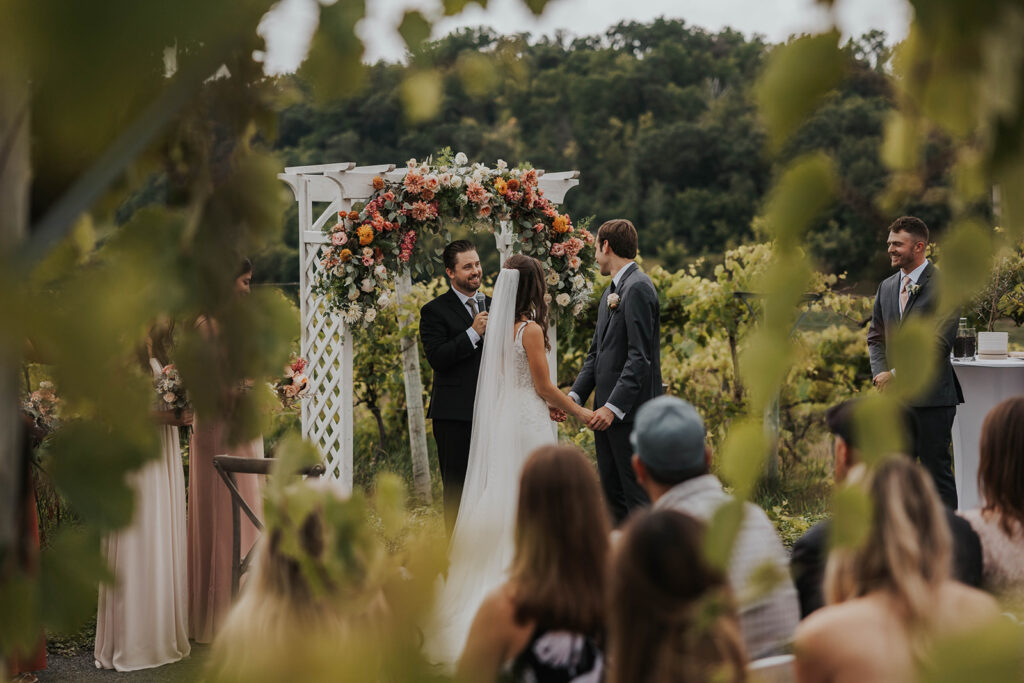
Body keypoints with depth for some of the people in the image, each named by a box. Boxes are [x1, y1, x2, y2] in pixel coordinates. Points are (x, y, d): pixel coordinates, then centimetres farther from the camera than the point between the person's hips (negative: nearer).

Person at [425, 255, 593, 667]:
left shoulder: (499, 327, 9)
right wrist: (579, 411, 0)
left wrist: (549, 405, 20)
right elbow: (542, 385, -11)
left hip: (501, 419, 8)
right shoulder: (530, 329, -13)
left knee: (500, 502, 11)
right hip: (528, 423, -7)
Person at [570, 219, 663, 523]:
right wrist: (575, 395, 7)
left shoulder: (638, 288, -13)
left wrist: (613, 407, -23)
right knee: (612, 495, 13)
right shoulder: (610, 291, 19)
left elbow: (640, 357, -19)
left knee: (638, 497, -6)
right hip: (608, 410, 10)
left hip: (631, 412, -10)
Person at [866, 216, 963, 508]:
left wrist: (897, 373, -14)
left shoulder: (944, 285, -8)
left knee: (936, 470, -2)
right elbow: (875, 337, 18)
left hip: (932, 396, -6)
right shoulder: (887, 286, 14)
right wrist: (881, 374, 0)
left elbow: (940, 341, -15)